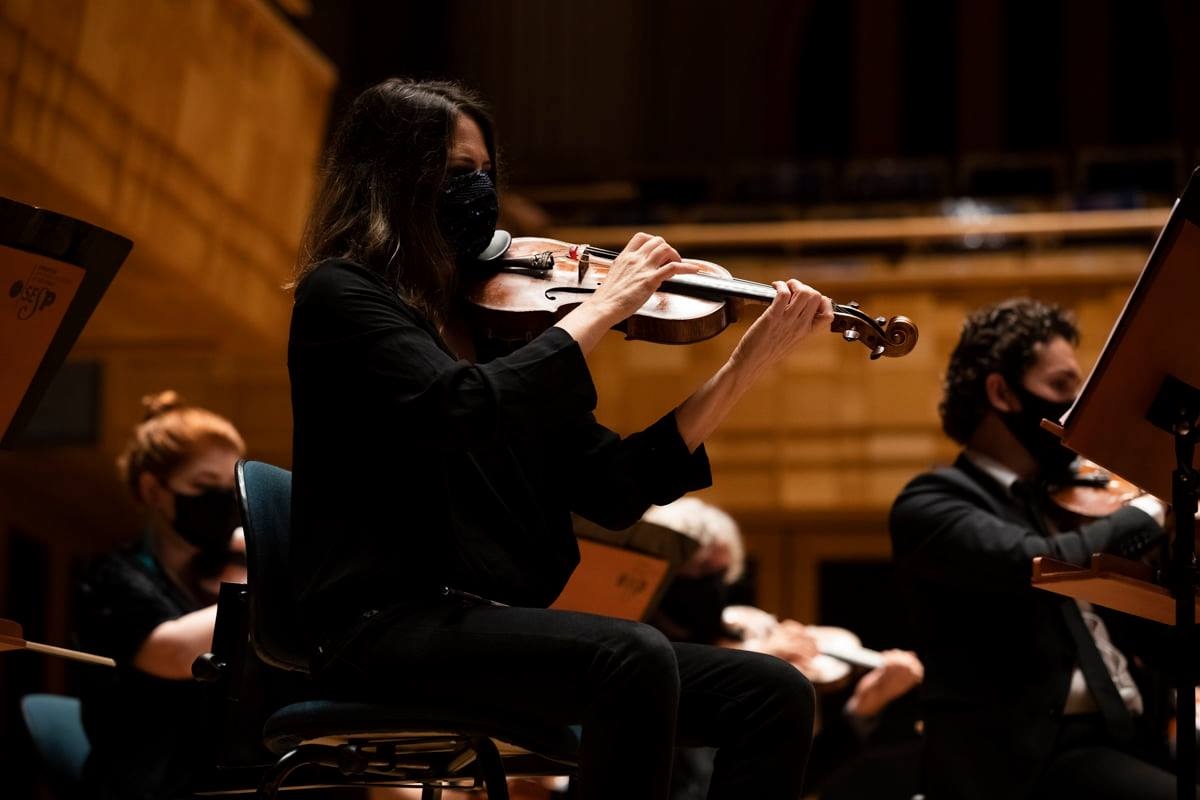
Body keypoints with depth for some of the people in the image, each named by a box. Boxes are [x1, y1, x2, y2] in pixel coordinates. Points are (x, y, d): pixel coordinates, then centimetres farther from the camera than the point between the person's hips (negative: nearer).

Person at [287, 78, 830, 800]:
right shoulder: (340, 294, -1)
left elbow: (613, 493, 10)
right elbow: (462, 410, -22)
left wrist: (746, 366, 2)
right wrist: (601, 308, -11)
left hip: (499, 626, 7)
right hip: (390, 626, -7)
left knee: (775, 695, -8)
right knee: (636, 659, -32)